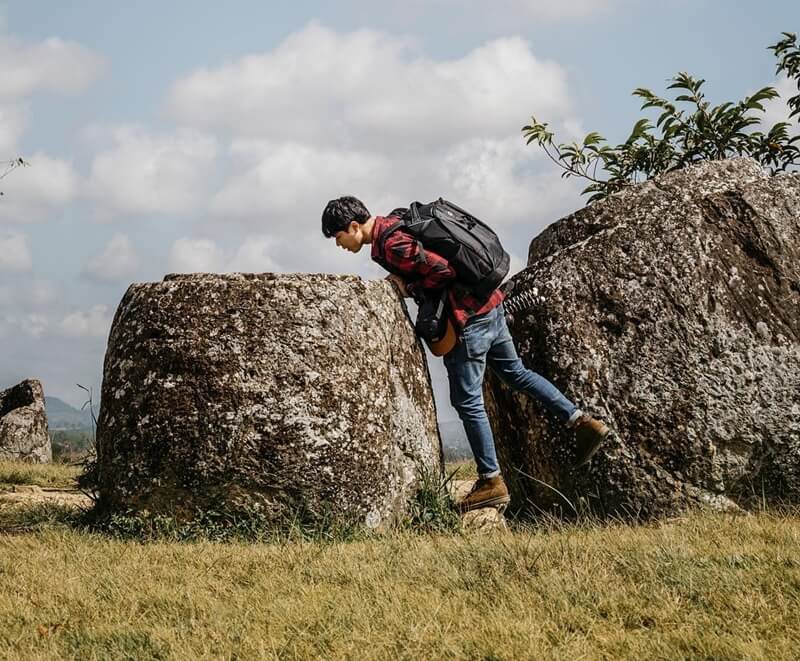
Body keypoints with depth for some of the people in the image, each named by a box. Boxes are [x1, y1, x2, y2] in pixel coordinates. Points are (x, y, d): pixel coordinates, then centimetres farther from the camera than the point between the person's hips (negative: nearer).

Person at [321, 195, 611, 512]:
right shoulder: (395, 222, 11)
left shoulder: (391, 245, -19)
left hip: (467, 319, -10)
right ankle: (582, 421, 18)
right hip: (488, 305, 10)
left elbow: (442, 270, -23)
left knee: (467, 400, 0)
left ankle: (491, 481, 7)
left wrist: (409, 288, -11)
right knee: (515, 371, 21)